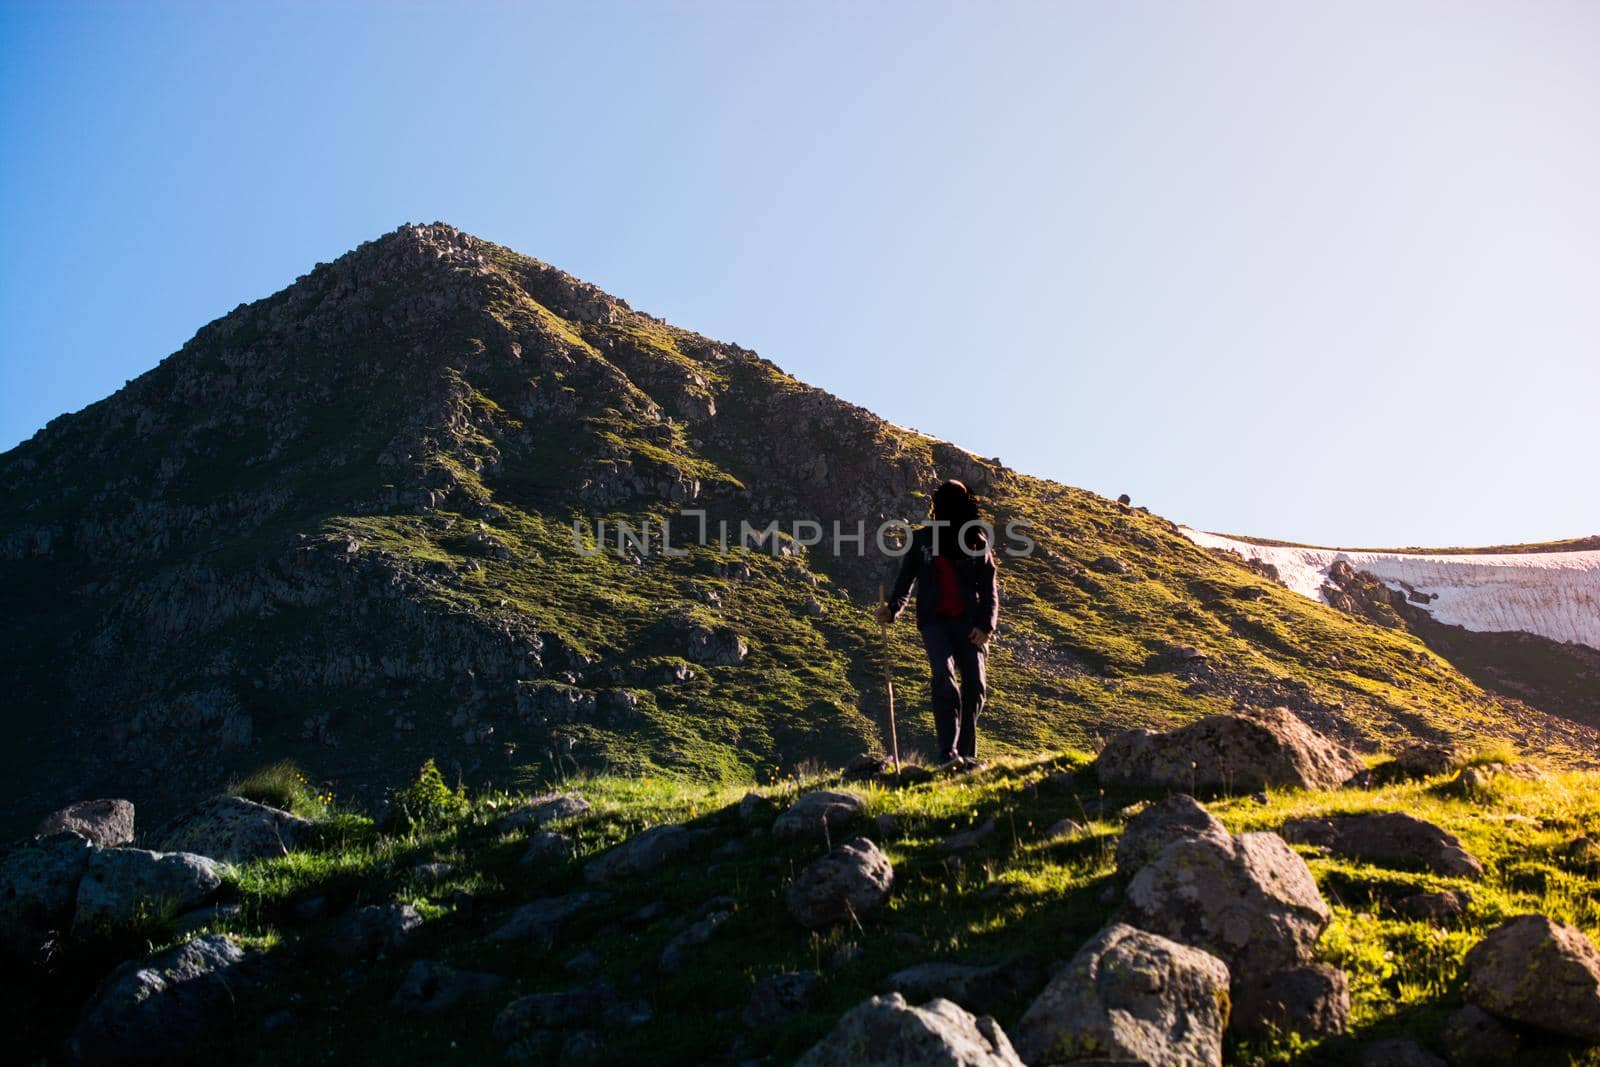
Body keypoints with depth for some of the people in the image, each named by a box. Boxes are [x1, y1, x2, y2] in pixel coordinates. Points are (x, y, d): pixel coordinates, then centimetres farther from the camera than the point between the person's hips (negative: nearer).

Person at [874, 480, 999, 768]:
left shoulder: (977, 542, 9)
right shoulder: (921, 539, 7)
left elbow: (989, 588, 8)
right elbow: (905, 581, 5)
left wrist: (986, 625, -6)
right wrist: (892, 609, -14)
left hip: (968, 621, 2)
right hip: (935, 621, -2)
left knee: (974, 683, -8)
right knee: (944, 677, -21)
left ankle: (966, 753, 3)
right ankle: (947, 754, -24)